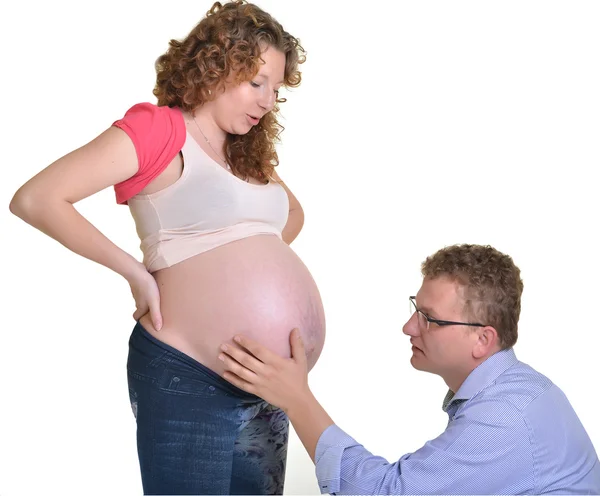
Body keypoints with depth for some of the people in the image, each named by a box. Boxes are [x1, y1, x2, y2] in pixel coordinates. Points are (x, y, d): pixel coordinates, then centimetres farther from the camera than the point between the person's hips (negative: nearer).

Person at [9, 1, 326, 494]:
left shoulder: (247, 151, 14)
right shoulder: (158, 128, -7)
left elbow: (294, 213, 33)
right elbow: (34, 199, -15)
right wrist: (137, 272, -13)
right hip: (186, 378, -7)